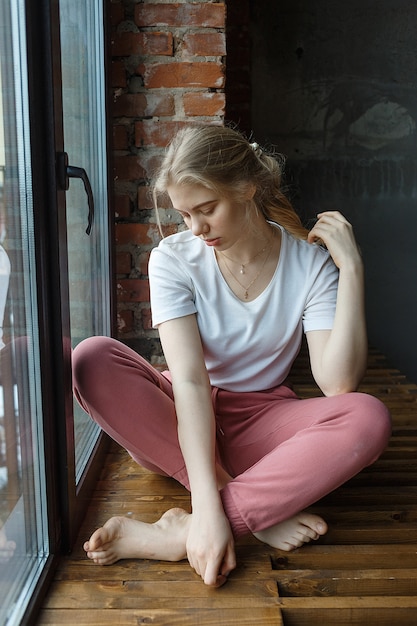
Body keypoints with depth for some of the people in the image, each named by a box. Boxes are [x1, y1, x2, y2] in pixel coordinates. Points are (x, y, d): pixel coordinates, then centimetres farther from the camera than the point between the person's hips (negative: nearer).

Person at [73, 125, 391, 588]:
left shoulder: (310, 261, -9)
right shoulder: (174, 259, -11)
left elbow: (338, 384, -20)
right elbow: (189, 380, -23)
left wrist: (351, 269, -22)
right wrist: (208, 504, -33)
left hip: (261, 420, 1)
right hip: (182, 424, 0)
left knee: (368, 417, -29)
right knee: (91, 359, -27)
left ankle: (179, 534, -30)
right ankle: (257, 512, -27)